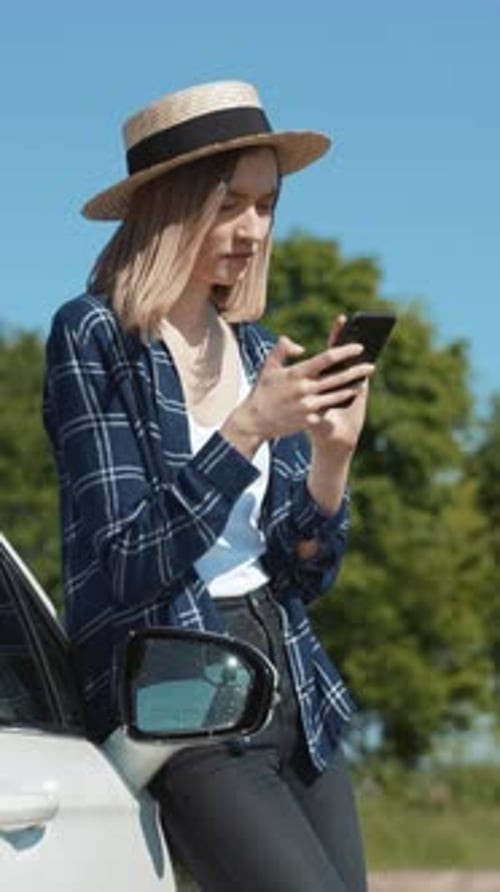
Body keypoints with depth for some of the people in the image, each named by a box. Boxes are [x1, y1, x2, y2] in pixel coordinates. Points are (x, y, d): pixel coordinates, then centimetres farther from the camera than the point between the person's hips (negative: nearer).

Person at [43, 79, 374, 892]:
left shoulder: (256, 350, 11)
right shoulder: (93, 338, -7)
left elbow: (306, 575, 10)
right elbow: (128, 565, -14)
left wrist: (332, 450, -7)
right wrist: (248, 428, -21)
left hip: (291, 686, 7)